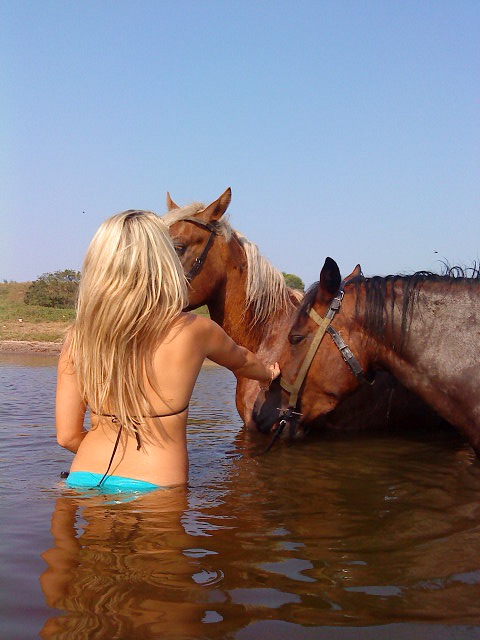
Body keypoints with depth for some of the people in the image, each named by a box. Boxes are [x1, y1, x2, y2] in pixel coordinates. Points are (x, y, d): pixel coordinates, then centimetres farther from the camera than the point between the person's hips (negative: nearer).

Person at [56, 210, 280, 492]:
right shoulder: (193, 330, -9)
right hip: (154, 483, -3)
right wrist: (268, 373, 38)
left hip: (83, 478, 4)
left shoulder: (78, 336, -4)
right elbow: (240, 360, 15)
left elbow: (67, 435, 0)